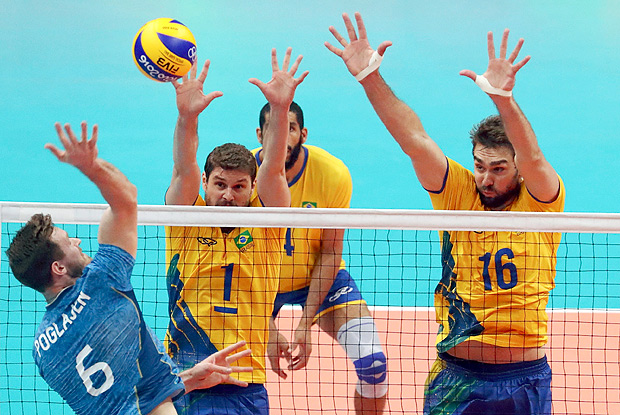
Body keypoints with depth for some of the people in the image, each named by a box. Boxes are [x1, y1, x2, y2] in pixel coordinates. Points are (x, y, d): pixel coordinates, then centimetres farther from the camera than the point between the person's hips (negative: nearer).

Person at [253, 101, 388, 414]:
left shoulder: (333, 174, -22)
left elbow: (330, 252, -14)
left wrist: (306, 323, -20)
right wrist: (268, 329, -23)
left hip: (321, 279, 0)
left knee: (373, 362, -17)